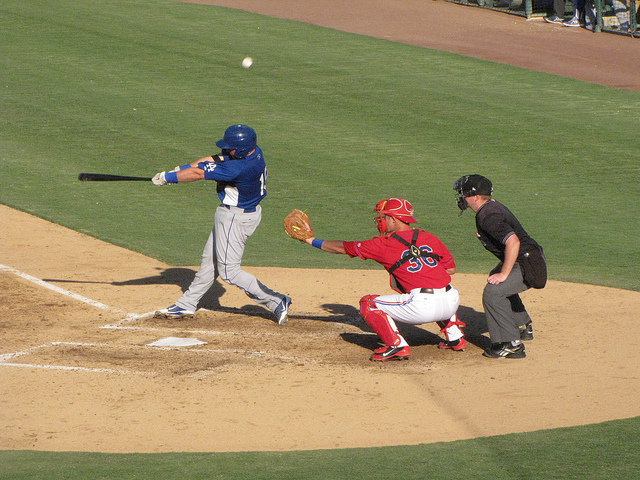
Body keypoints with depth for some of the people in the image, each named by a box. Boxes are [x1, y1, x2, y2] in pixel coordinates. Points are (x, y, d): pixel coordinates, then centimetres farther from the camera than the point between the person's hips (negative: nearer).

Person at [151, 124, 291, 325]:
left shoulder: (239, 168, -33)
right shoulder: (253, 151, -6)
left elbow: (199, 173, -24)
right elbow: (215, 159, 2)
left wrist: (166, 177, -14)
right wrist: (181, 169, -4)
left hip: (235, 217, -10)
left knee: (228, 271, 0)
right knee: (210, 260, 19)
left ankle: (276, 302, 2)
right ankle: (186, 305, 31)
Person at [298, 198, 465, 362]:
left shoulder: (384, 244, 4)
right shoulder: (430, 238, 14)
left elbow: (342, 247, 15)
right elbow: (451, 269, 20)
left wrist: (312, 240, 28)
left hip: (423, 308, -6)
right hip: (452, 304, 6)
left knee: (368, 304, 9)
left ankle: (397, 345, -5)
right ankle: (455, 338, 31)